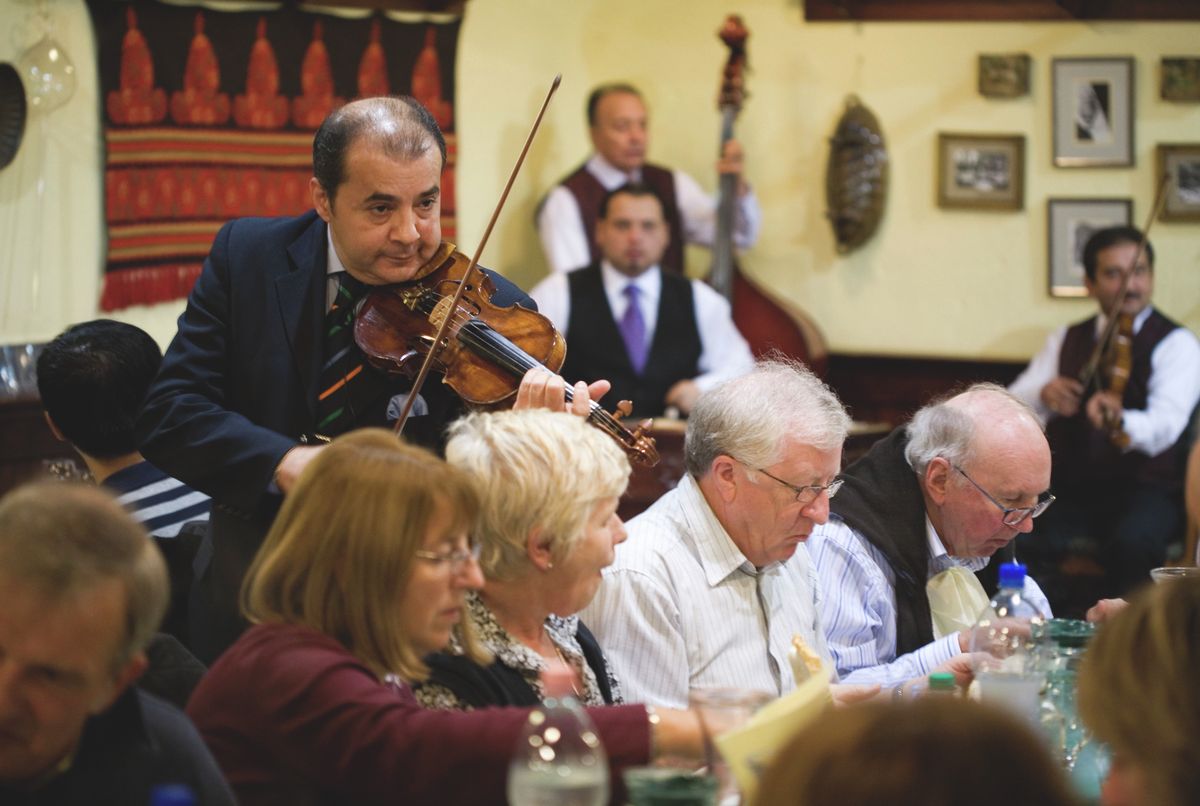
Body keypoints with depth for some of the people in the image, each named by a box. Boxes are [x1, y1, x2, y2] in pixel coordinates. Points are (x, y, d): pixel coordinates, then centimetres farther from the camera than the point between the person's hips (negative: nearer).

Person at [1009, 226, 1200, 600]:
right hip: (1068, 490, 4)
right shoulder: (1066, 341, 14)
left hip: (1146, 489, -3)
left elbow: (1165, 425, -20)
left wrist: (1120, 421, -44)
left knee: (1132, 542, -36)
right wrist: (1042, 396, -20)